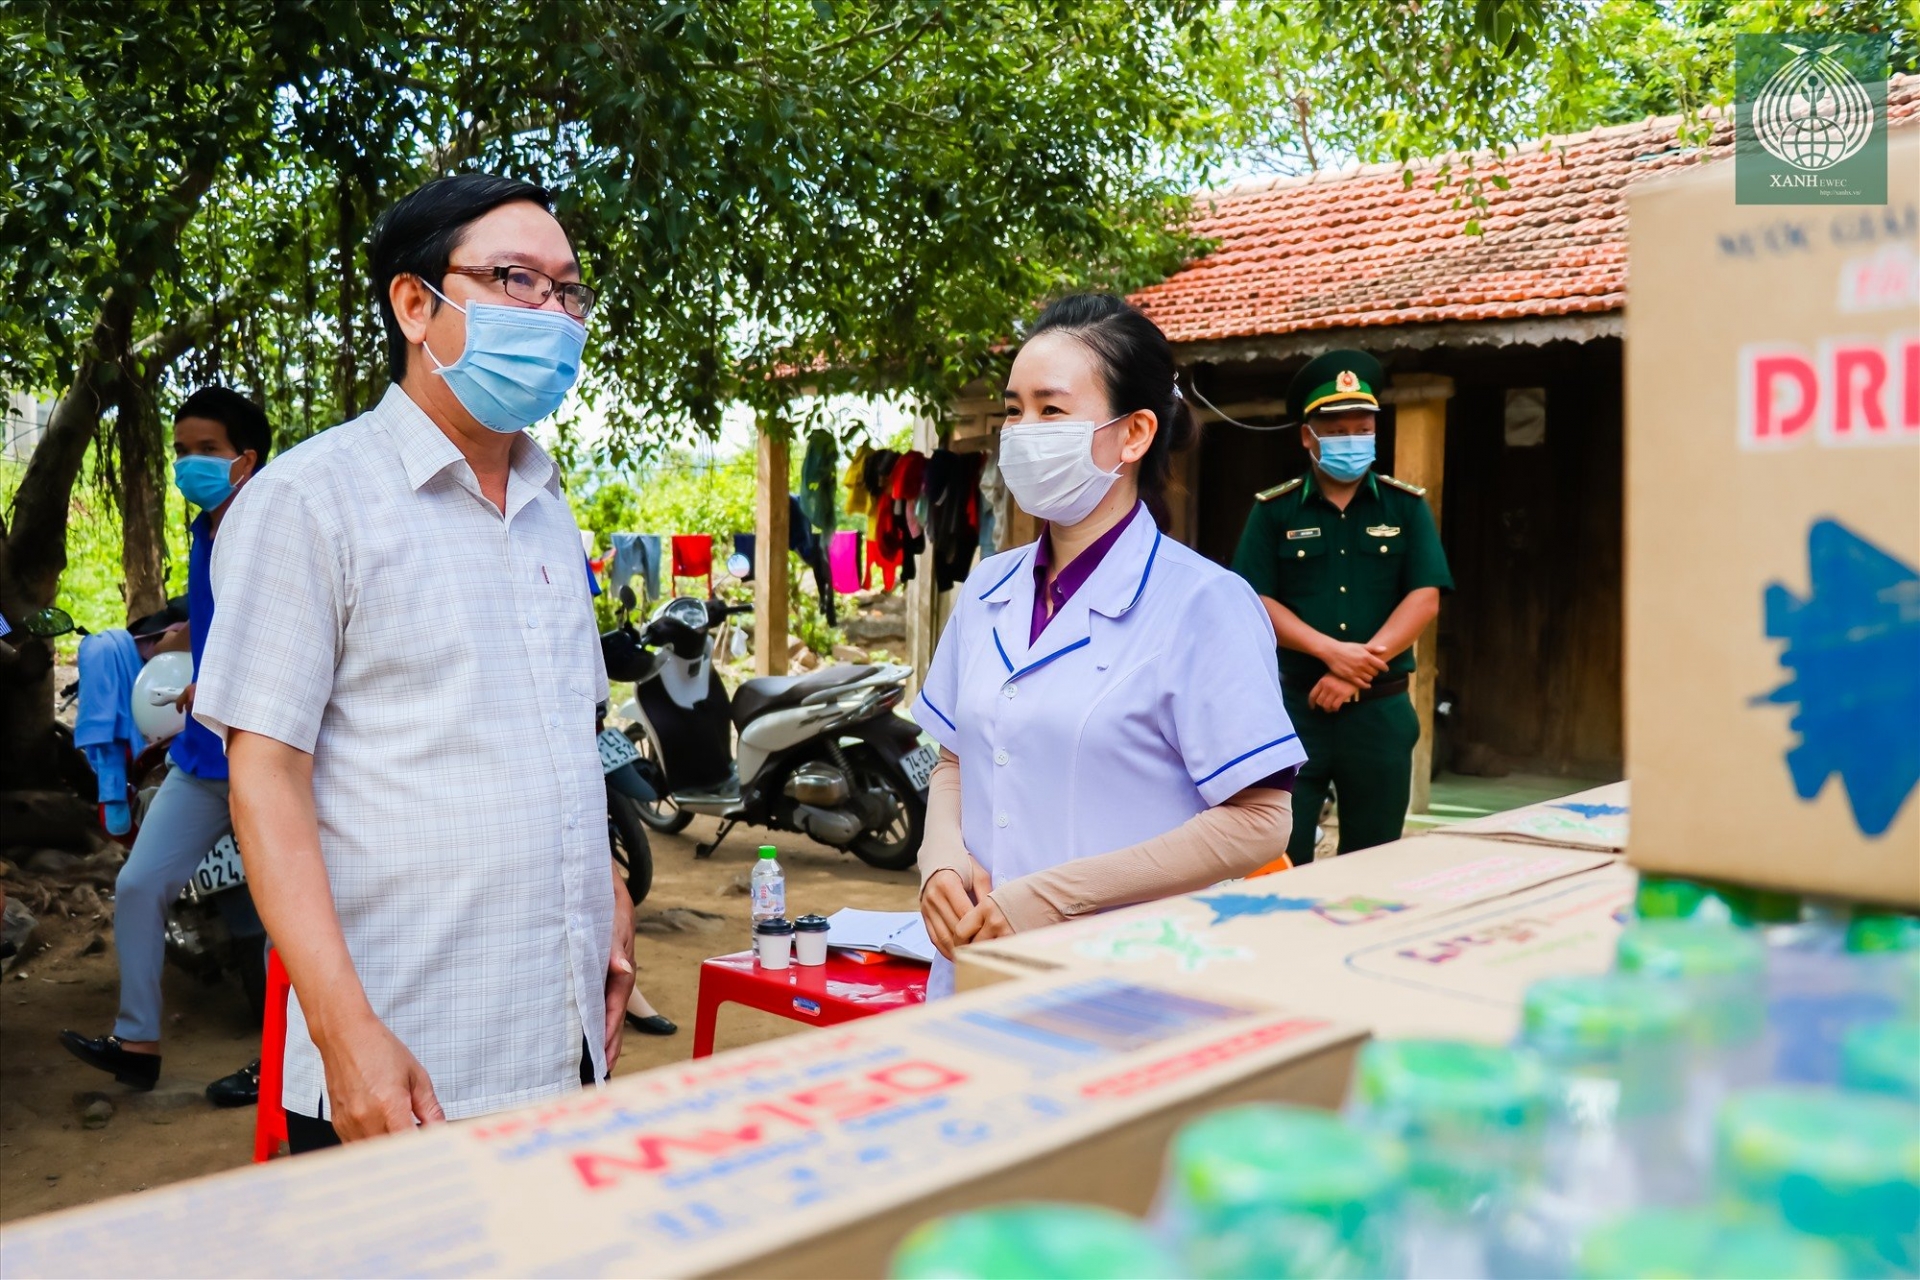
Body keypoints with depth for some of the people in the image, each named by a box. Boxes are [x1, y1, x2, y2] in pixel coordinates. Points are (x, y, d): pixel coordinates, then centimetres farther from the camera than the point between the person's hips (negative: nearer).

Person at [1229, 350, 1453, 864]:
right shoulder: (1274, 510, 3)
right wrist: (1332, 651, -17)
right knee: (1280, 858, -3)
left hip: (1380, 707, 1)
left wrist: (1358, 670, -13)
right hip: (1294, 703, -1)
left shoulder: (1406, 506, 6)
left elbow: (1424, 599, -3)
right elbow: (1257, 601, -3)